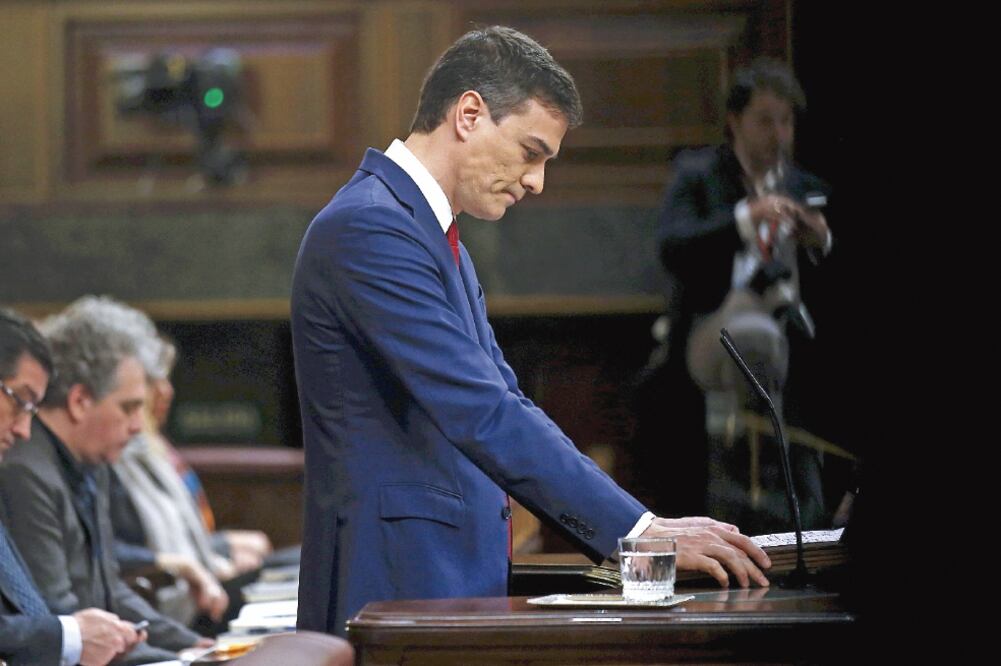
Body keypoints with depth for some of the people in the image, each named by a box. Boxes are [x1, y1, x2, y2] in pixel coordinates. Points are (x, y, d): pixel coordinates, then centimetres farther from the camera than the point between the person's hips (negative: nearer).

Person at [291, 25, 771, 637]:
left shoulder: (442, 243, 20)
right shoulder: (368, 229, -13)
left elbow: (504, 408, 18)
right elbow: (480, 415, -21)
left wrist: (640, 533, 6)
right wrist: (638, 529, -22)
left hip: (460, 579, 10)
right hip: (398, 584, -10)